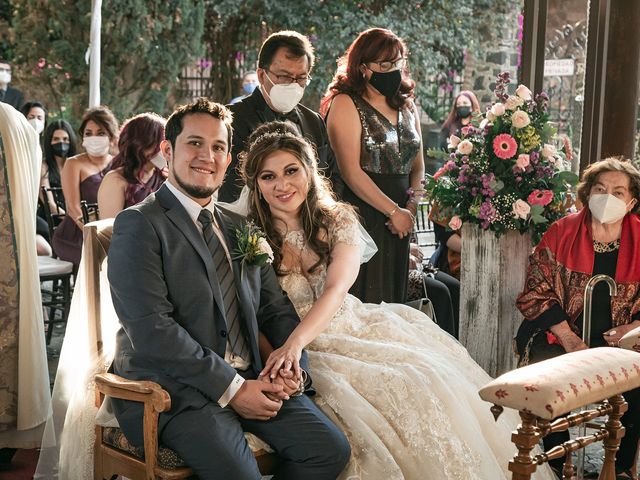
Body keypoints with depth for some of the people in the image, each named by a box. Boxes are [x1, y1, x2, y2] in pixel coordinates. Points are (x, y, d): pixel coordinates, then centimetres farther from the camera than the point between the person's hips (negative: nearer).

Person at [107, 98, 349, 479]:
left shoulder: (240, 229, 18)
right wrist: (231, 388, -16)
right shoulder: (139, 225, -5)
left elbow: (276, 308, 18)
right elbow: (152, 330, -15)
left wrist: (291, 368, -2)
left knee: (331, 449, -11)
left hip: (248, 380, 7)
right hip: (173, 389, -6)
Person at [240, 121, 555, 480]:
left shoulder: (338, 219, -1)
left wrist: (295, 343, -34)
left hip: (352, 326, 3)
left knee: (431, 376, -17)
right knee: (397, 388, -26)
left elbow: (336, 290, -17)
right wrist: (277, 361, -29)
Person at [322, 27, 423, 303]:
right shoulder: (346, 104, -5)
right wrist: (394, 211, -12)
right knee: (363, 304, -5)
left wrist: (410, 207, -4)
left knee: (393, 301, 8)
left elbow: (418, 167, 14)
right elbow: (351, 171, -13)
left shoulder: (407, 107, 15)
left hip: (399, 224, 6)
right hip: (361, 217, -6)